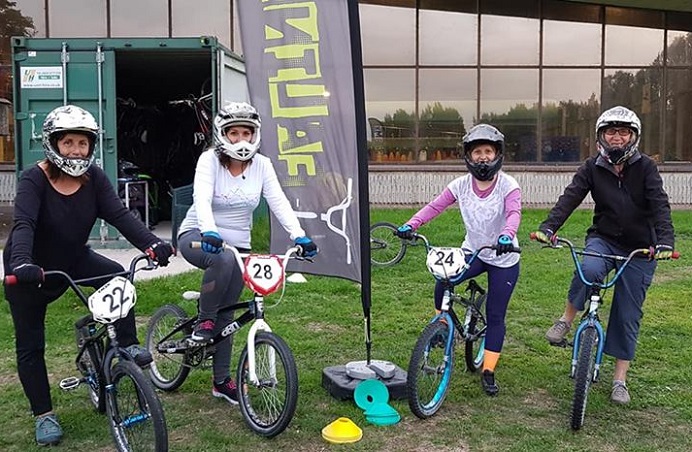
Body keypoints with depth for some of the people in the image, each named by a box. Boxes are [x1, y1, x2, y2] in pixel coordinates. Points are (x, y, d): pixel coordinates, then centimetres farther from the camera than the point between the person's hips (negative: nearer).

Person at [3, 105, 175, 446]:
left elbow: (120, 215, -24)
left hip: (73, 260, 3)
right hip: (31, 271, -2)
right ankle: (44, 415, 17)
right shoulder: (34, 180, -24)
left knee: (117, 277, -26)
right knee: (30, 346, 3)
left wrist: (151, 244, -41)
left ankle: (128, 346, -10)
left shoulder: (94, 178, -13)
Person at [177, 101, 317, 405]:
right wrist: (209, 232, -48)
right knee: (223, 259, -38)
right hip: (199, 237, -3)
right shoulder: (209, 160, -13)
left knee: (226, 313, 4)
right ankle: (203, 322, -16)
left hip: (238, 245, 3)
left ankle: (221, 381, 18)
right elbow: (202, 199, -29)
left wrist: (299, 235, -30)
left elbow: (279, 202, -15)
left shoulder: (262, 165, -4)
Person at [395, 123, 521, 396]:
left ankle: (488, 372, 16)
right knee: (443, 284, -24)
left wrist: (506, 235, -53)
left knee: (495, 316, 3)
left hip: (504, 258, -2)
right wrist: (411, 225, -30)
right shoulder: (461, 185, -7)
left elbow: (514, 213, -31)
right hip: (472, 251, 2)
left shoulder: (508, 185, -15)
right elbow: (435, 206, -14)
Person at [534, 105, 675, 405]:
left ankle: (620, 379, 16)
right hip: (603, 239, 0)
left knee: (627, 315, 3)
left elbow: (660, 205, -17)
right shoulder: (593, 168, -4)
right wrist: (548, 227, -33)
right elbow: (570, 198, -16)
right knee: (589, 270, -36)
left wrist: (665, 241, -34)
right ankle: (566, 320, -12)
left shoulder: (645, 167, -6)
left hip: (639, 249, 0)